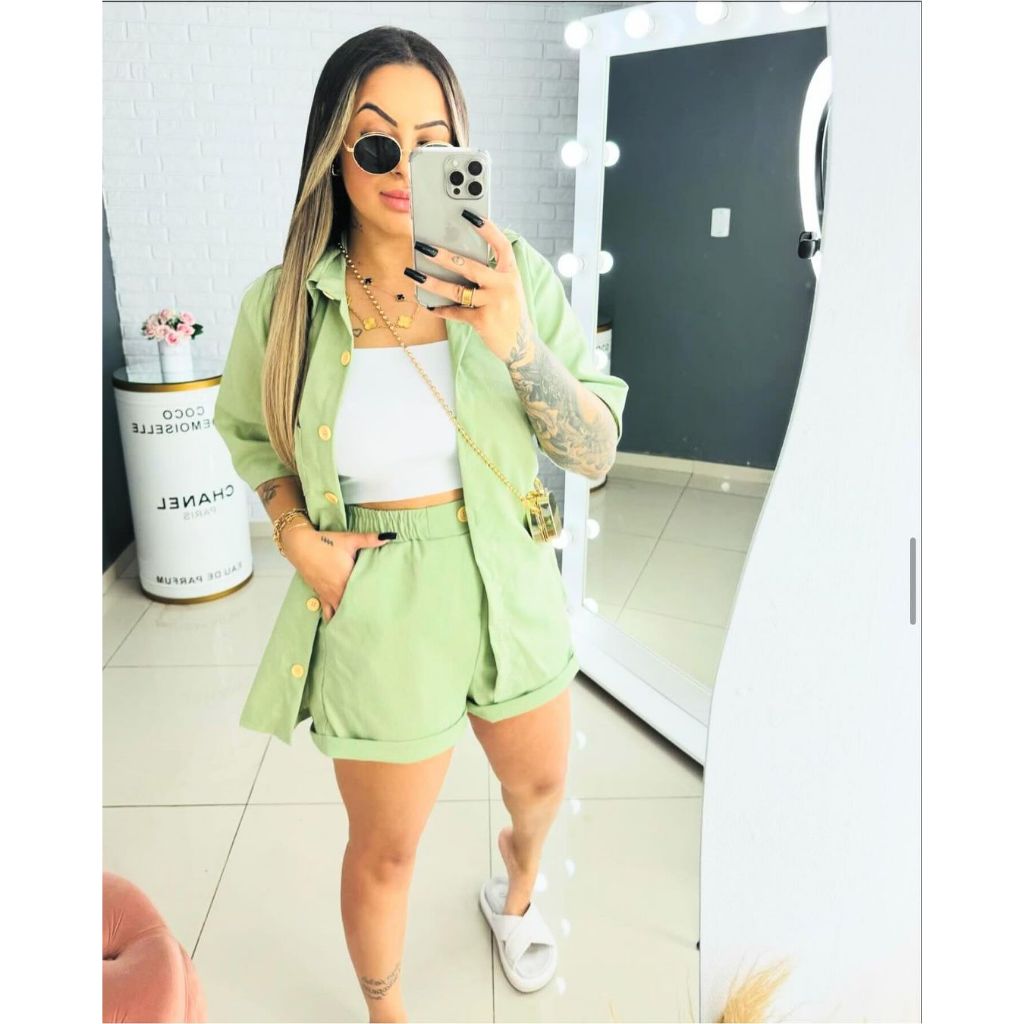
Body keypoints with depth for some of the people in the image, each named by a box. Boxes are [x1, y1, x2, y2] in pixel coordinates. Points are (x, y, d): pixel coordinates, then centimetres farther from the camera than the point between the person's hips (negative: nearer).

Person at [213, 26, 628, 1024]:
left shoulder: (515, 276, -10)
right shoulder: (284, 303, -11)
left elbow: (595, 452, -12)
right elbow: (247, 429, 8)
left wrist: (519, 345, -29)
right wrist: (295, 533, -10)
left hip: (509, 588, 3)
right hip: (378, 603, -2)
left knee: (540, 782, 27)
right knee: (385, 851, 16)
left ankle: (516, 891, 66)